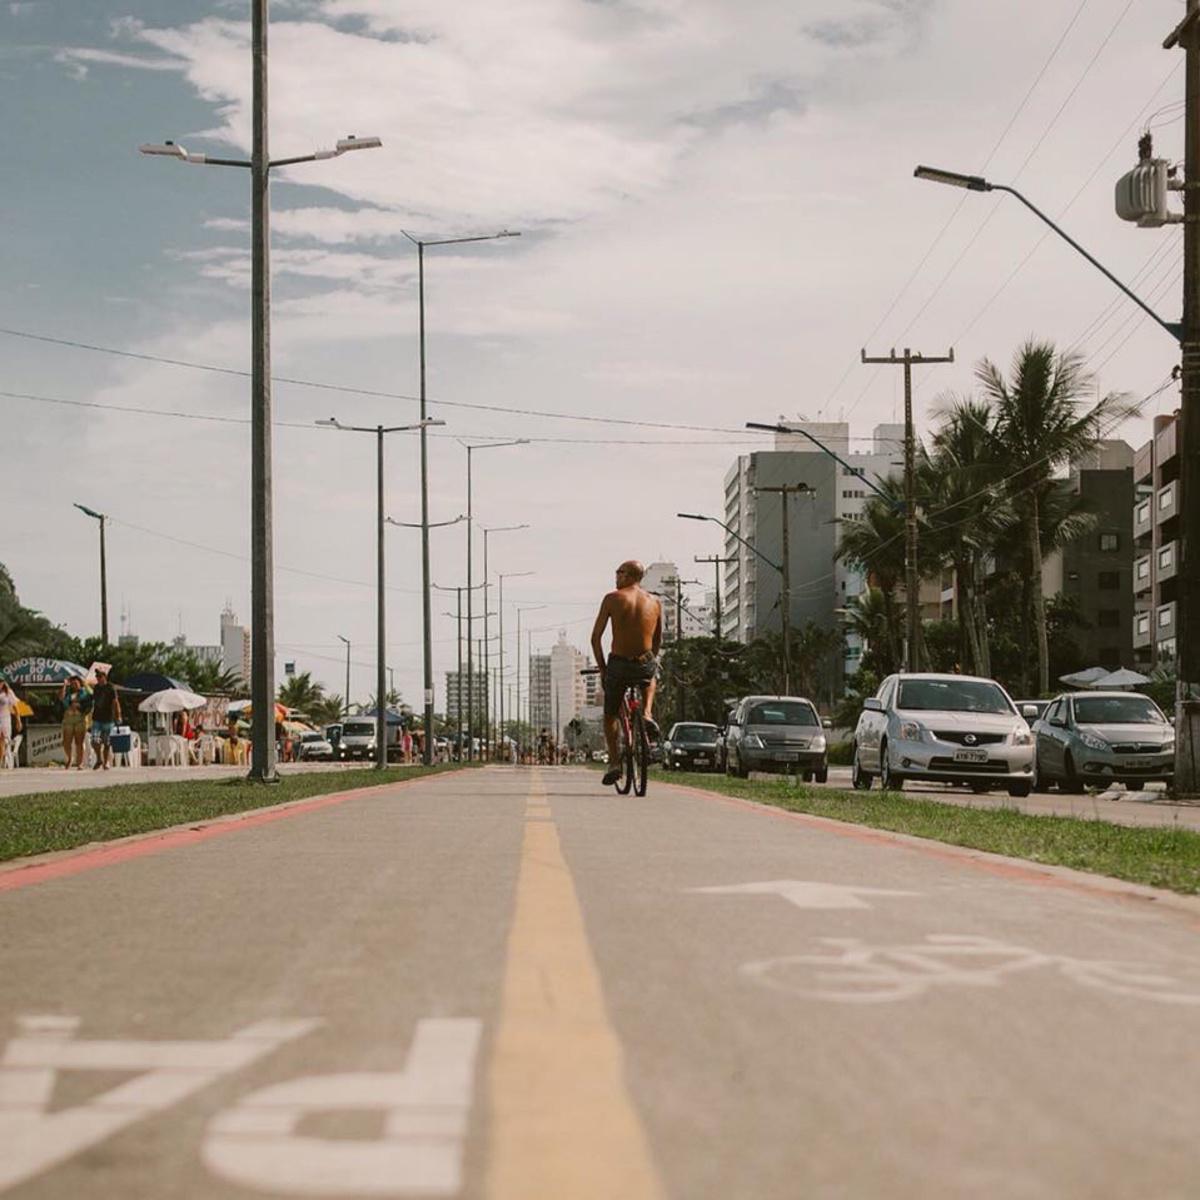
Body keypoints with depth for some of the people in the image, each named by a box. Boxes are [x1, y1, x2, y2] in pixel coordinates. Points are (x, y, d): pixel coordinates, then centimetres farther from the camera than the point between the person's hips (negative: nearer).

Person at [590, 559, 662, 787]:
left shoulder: (613, 599, -3)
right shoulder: (654, 603, 5)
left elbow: (595, 637, -3)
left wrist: (602, 668, 7)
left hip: (619, 665, -2)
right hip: (645, 665, 2)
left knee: (610, 716, 21)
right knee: (650, 680, 40)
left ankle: (614, 762, 11)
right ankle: (647, 713, 15)